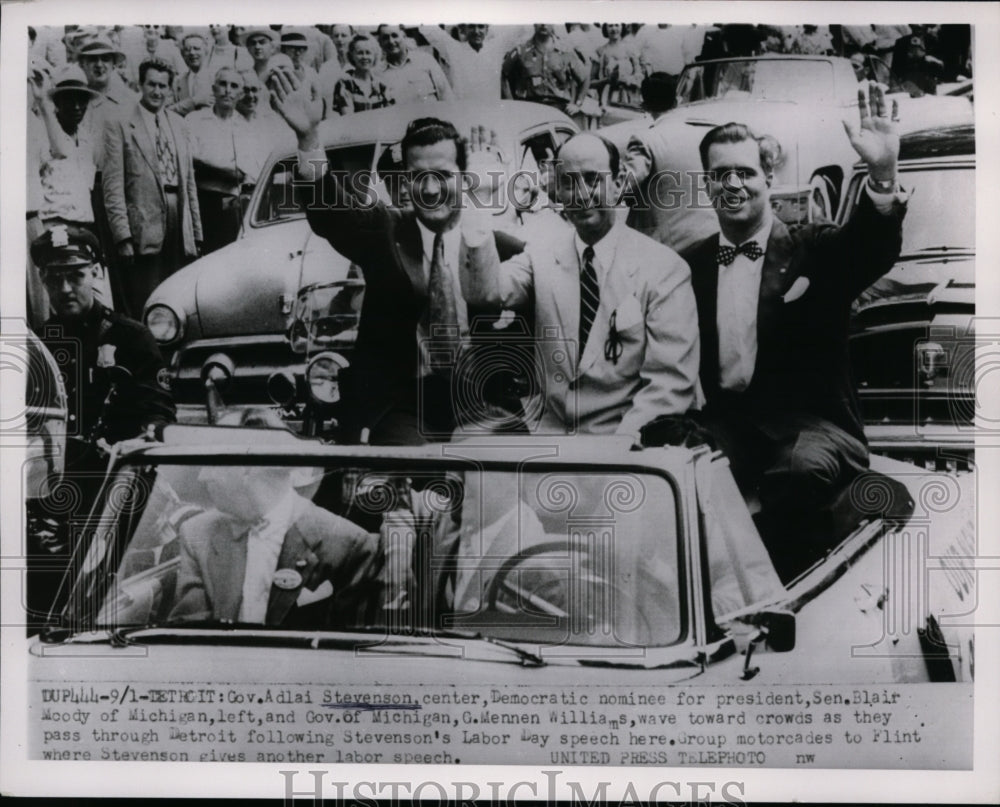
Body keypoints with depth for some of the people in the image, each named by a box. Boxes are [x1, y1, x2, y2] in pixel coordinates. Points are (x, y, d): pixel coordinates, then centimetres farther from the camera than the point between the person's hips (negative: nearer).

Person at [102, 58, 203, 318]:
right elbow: (113, 188, -4)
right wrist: (123, 237, -12)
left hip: (180, 234, 5)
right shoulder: (121, 127, 1)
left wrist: (196, 233, 14)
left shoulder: (179, 124, 16)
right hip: (144, 233, -4)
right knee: (144, 313, -4)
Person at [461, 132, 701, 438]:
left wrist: (623, 443, -20)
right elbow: (487, 290, -8)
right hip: (549, 431, 2)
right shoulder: (542, 255, 7)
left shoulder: (664, 269, -5)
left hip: (622, 439, -2)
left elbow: (672, 382, -8)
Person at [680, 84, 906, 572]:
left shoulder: (814, 252, 4)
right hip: (724, 424, 2)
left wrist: (882, 175, -36)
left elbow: (873, 249, -16)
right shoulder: (691, 265, 12)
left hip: (806, 424, -2)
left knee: (804, 466, -33)